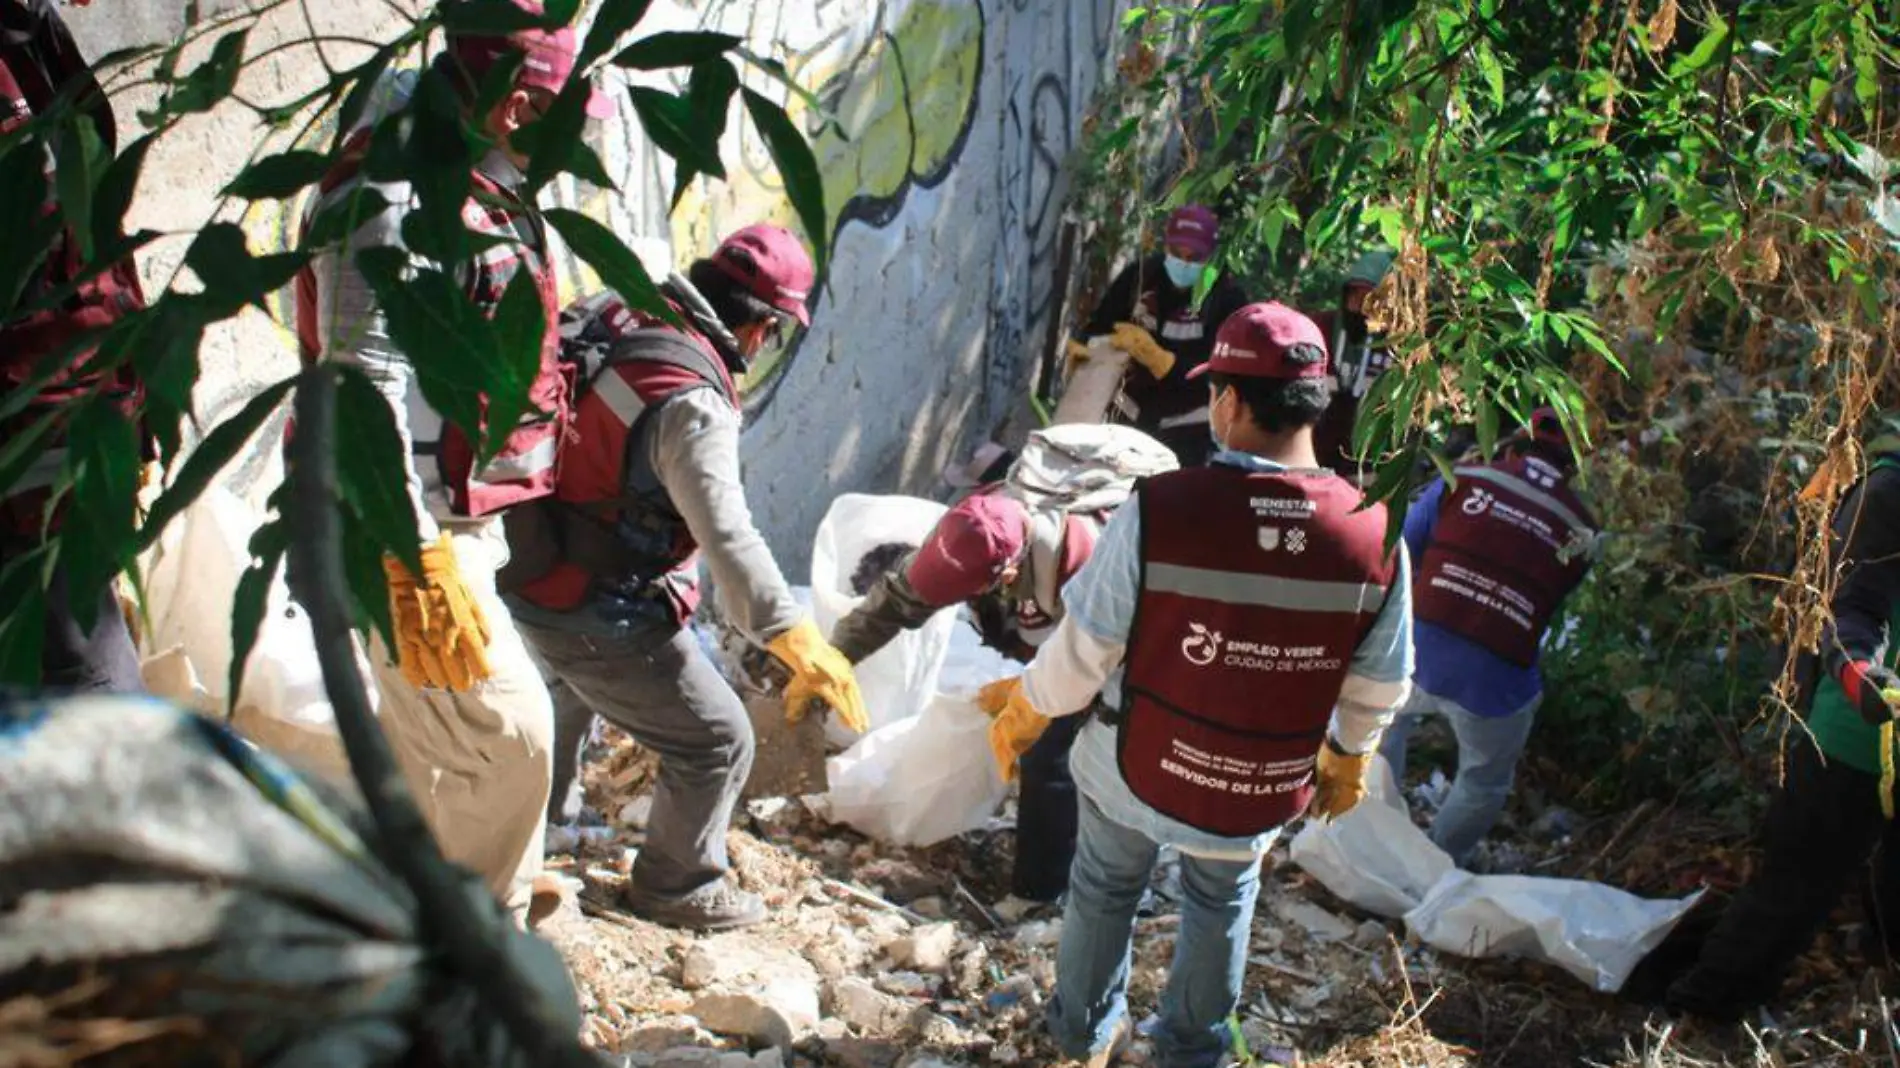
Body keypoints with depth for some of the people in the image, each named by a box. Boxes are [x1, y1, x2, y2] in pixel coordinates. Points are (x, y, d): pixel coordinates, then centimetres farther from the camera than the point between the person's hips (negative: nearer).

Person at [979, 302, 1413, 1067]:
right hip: (1262, 791, 1)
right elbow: (1378, 688, -5)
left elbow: (1085, 650, -18)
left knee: (1104, 888, 27)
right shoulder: (1375, 534, -19)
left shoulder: (1158, 509, -28)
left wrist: (1023, 710, 3)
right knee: (1221, 903, 29)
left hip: (1135, 768, -1)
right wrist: (1348, 759, 16)